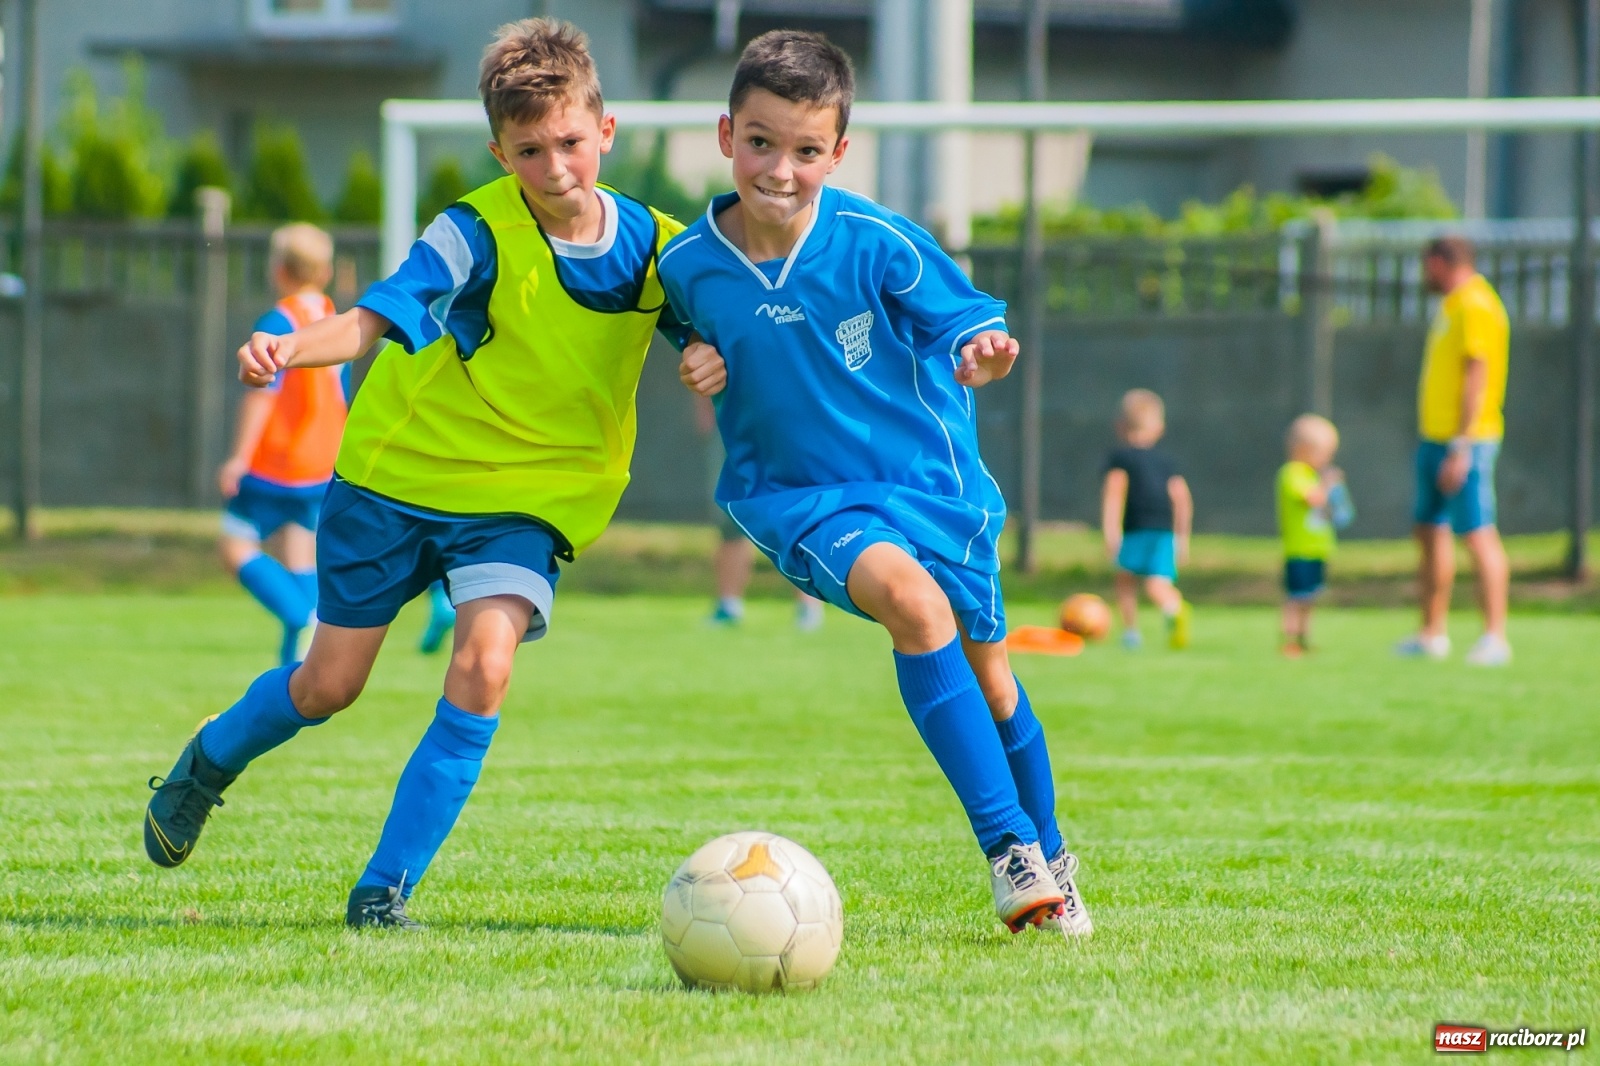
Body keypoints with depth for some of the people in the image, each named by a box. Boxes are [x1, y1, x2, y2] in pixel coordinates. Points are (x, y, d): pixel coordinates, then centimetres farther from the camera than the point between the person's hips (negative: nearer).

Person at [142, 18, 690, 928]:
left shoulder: (653, 248, -8)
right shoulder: (479, 235, -21)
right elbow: (375, 318, -31)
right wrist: (293, 347, -51)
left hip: (526, 495, 2)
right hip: (399, 472, -2)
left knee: (485, 665, -23)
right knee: (331, 684, 8)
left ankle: (386, 888, -15)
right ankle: (208, 763, 42)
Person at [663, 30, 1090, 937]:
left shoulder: (879, 243, -17)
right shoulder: (691, 267, -9)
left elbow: (959, 322, -10)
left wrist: (983, 351, -31)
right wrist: (698, 376, -10)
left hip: (925, 477, 1)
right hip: (798, 494, -1)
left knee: (985, 673, 15)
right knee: (910, 598, -30)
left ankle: (1048, 857, 42)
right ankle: (1007, 849, -26)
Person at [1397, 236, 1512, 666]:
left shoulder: (1476, 307, -14)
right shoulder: (1450, 306, 17)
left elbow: (1477, 377, -20)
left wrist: (1461, 448, -23)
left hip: (1465, 440, -10)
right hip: (1435, 436, 10)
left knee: (1478, 533, -11)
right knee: (1429, 531, 13)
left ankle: (1495, 637, -11)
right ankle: (1432, 635, 20)